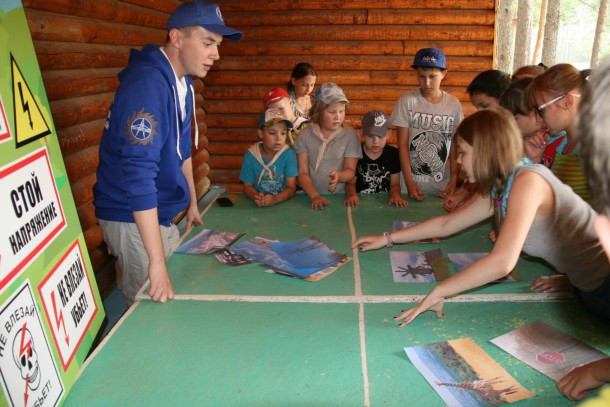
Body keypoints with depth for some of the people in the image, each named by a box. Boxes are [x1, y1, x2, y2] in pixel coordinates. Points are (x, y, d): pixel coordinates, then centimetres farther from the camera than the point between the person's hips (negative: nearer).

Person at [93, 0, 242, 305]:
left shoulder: (182, 83, 6)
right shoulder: (147, 84, -24)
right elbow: (139, 174, -30)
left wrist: (192, 202, 23)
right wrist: (157, 260, -31)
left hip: (160, 212, 9)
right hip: (132, 218, -9)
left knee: (171, 302, 15)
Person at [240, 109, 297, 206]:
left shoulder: (289, 154, -7)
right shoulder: (250, 155, -3)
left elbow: (291, 188, -8)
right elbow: (247, 187, 3)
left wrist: (276, 199, -27)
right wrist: (256, 197, -19)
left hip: (283, 204, -1)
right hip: (258, 206, 2)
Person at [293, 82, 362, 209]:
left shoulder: (350, 134, 1)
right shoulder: (304, 135, 2)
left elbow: (350, 170, 1)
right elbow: (303, 172, -1)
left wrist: (338, 176, -21)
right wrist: (315, 196, -16)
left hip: (340, 196, 0)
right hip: (311, 196, 0)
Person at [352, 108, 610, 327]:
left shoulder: (528, 180, -24)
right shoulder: (498, 191, 4)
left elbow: (502, 262, -33)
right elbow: (445, 224, 13)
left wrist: (438, 292, -25)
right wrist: (387, 239, 16)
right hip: (589, 288, 7)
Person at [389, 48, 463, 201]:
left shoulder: (453, 104, -1)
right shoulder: (407, 100, -7)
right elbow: (402, 144, -7)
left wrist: (454, 178, -2)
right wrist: (409, 182, -12)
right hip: (411, 181, -2)